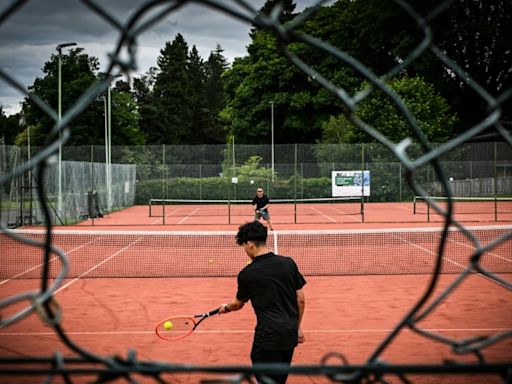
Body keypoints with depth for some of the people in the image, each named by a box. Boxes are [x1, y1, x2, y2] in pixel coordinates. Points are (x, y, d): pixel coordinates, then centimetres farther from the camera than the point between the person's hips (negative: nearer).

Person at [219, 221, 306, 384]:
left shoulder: (247, 274, -8)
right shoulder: (289, 263, 1)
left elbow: (238, 304, 11)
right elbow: (301, 299, 7)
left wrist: (226, 308, 33)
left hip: (268, 336, -5)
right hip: (291, 334, 6)